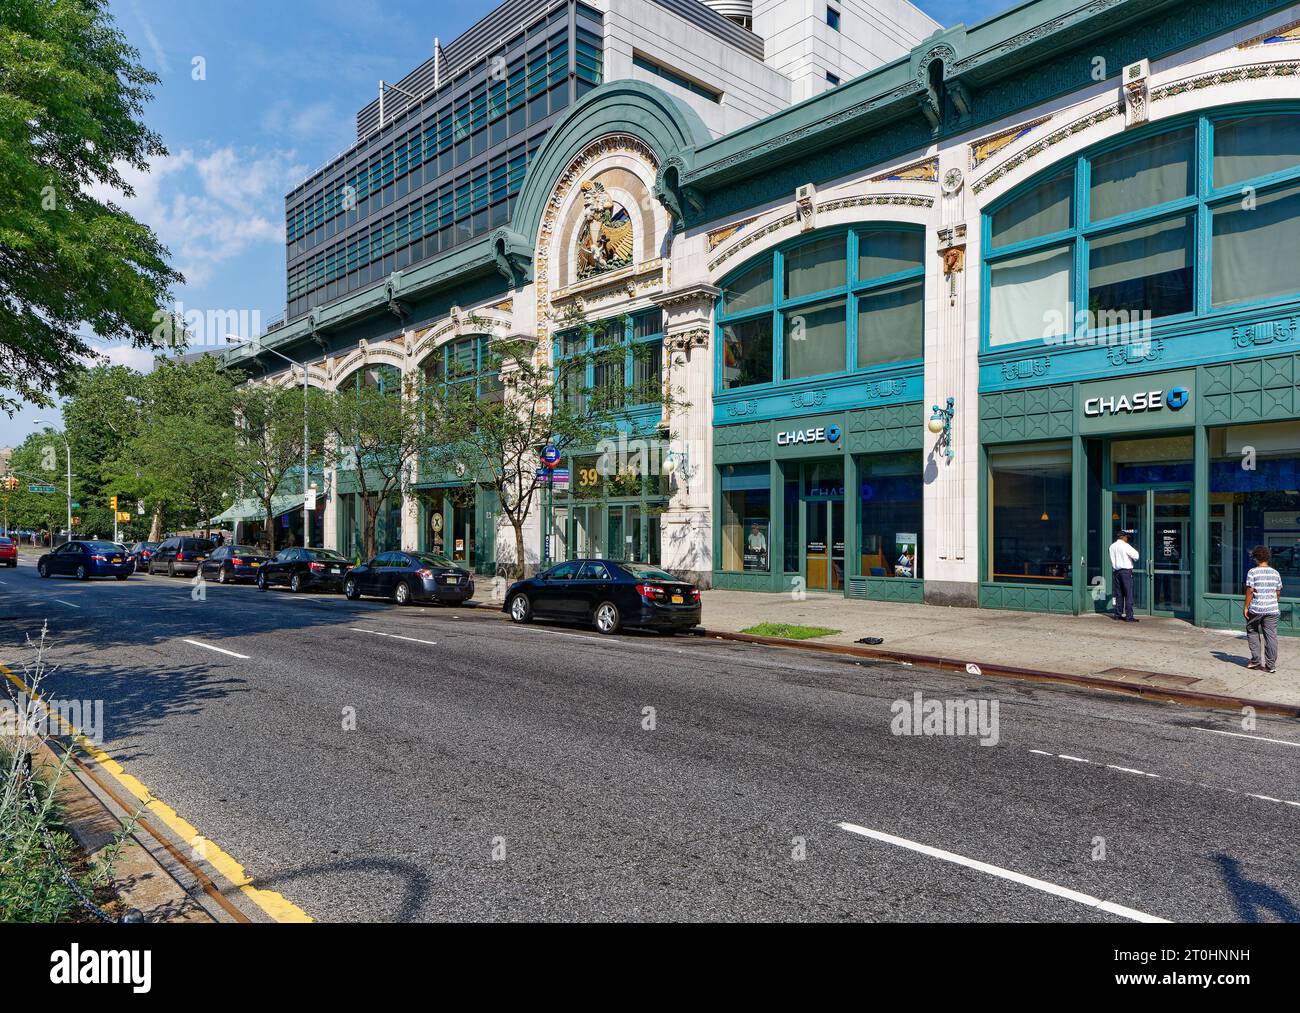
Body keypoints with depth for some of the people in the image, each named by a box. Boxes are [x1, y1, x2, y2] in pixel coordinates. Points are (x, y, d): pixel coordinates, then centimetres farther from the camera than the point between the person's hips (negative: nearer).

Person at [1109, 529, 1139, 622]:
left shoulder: (1112, 546, 9)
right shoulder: (1125, 546, -10)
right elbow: (1135, 555, -11)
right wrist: (1134, 560, 8)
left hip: (1116, 571, 6)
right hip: (1126, 571, -6)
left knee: (1118, 594, 13)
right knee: (1128, 594, -4)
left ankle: (1118, 614, 16)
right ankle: (1129, 616, -7)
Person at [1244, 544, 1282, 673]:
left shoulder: (1253, 572, -9)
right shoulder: (1275, 573, 6)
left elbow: (1250, 591, -12)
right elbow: (1278, 592, 11)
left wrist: (1246, 607, -6)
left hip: (1255, 609, -4)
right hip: (1272, 609, 4)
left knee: (1252, 631, 15)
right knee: (1271, 635, 5)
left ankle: (1256, 659, 11)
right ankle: (1271, 665, 7)